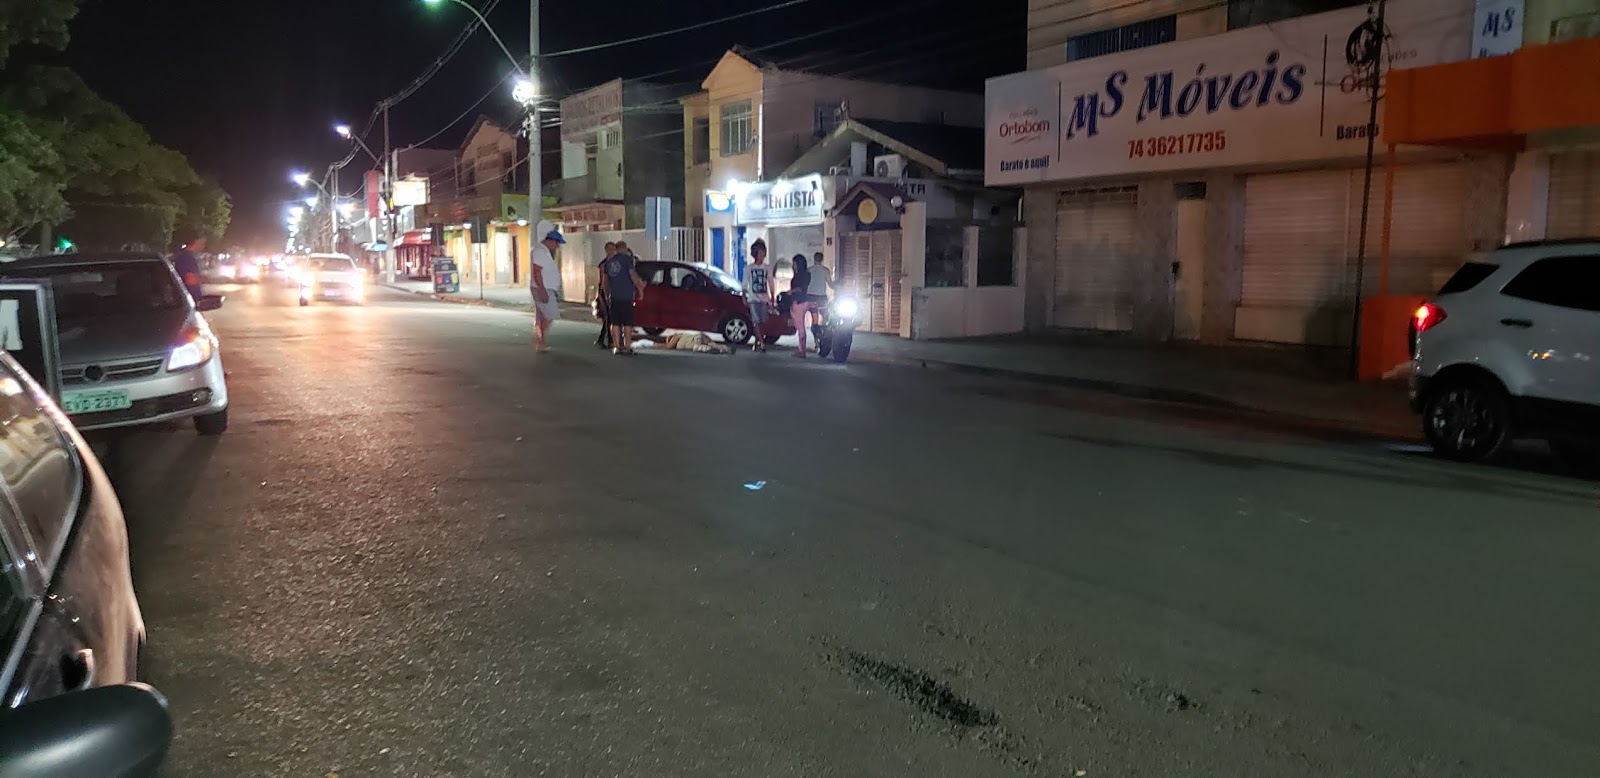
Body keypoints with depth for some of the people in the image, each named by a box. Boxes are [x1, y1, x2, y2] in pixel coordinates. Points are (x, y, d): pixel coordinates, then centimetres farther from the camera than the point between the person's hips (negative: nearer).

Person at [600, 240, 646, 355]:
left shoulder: (609, 261, 14)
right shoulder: (627, 258, -3)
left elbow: (605, 281, 18)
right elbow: (633, 275, -12)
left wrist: (606, 294, 28)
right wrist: (640, 289, -3)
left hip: (613, 296, 5)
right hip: (626, 295, -5)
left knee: (615, 322, 7)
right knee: (628, 323, -1)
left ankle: (616, 346, 6)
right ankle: (627, 346, -3)